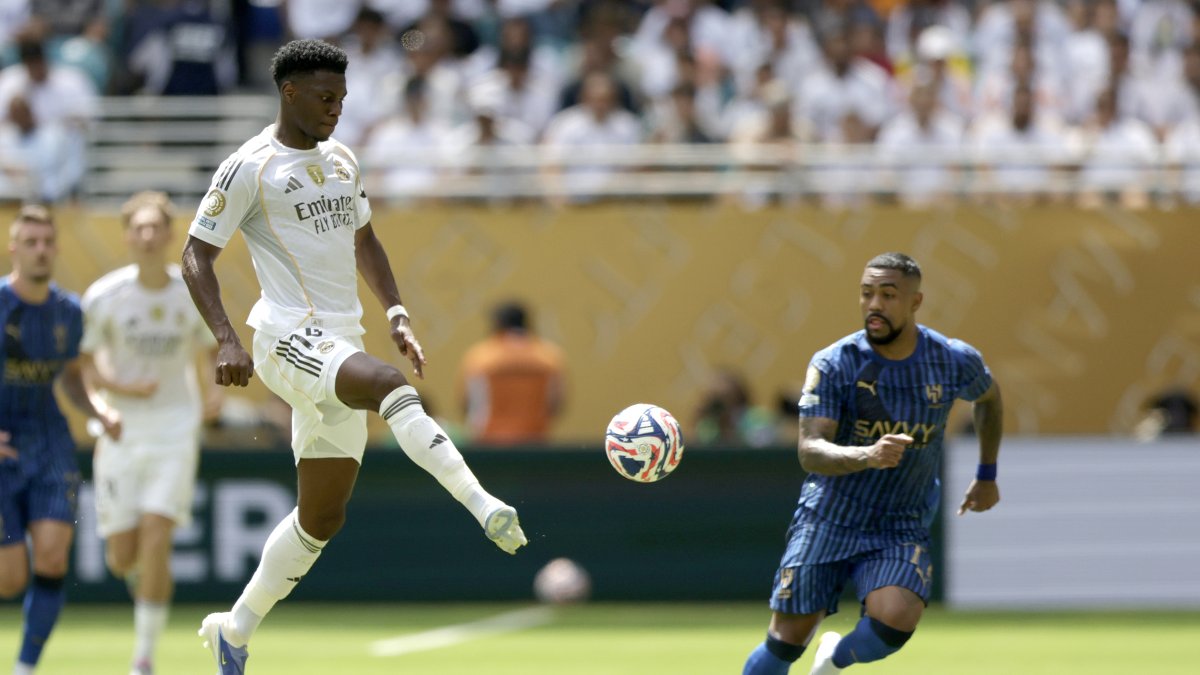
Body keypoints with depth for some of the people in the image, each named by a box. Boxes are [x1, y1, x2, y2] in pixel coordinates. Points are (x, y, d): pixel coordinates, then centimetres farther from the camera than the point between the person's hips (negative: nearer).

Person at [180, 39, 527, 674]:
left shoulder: (341, 160, 16)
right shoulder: (250, 167, -6)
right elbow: (196, 254, -5)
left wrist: (396, 314, 14)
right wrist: (226, 340, -17)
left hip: (341, 345, 8)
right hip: (290, 341, -8)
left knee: (322, 516, 7)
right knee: (394, 385, -36)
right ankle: (486, 508, -45)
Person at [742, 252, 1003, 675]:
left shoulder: (954, 362, -6)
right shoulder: (833, 365, -13)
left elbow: (989, 399, 19)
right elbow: (809, 452, -23)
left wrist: (987, 476, 22)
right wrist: (867, 455, -42)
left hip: (902, 529, 0)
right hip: (828, 519, 0)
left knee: (895, 621, -25)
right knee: (786, 641, 0)